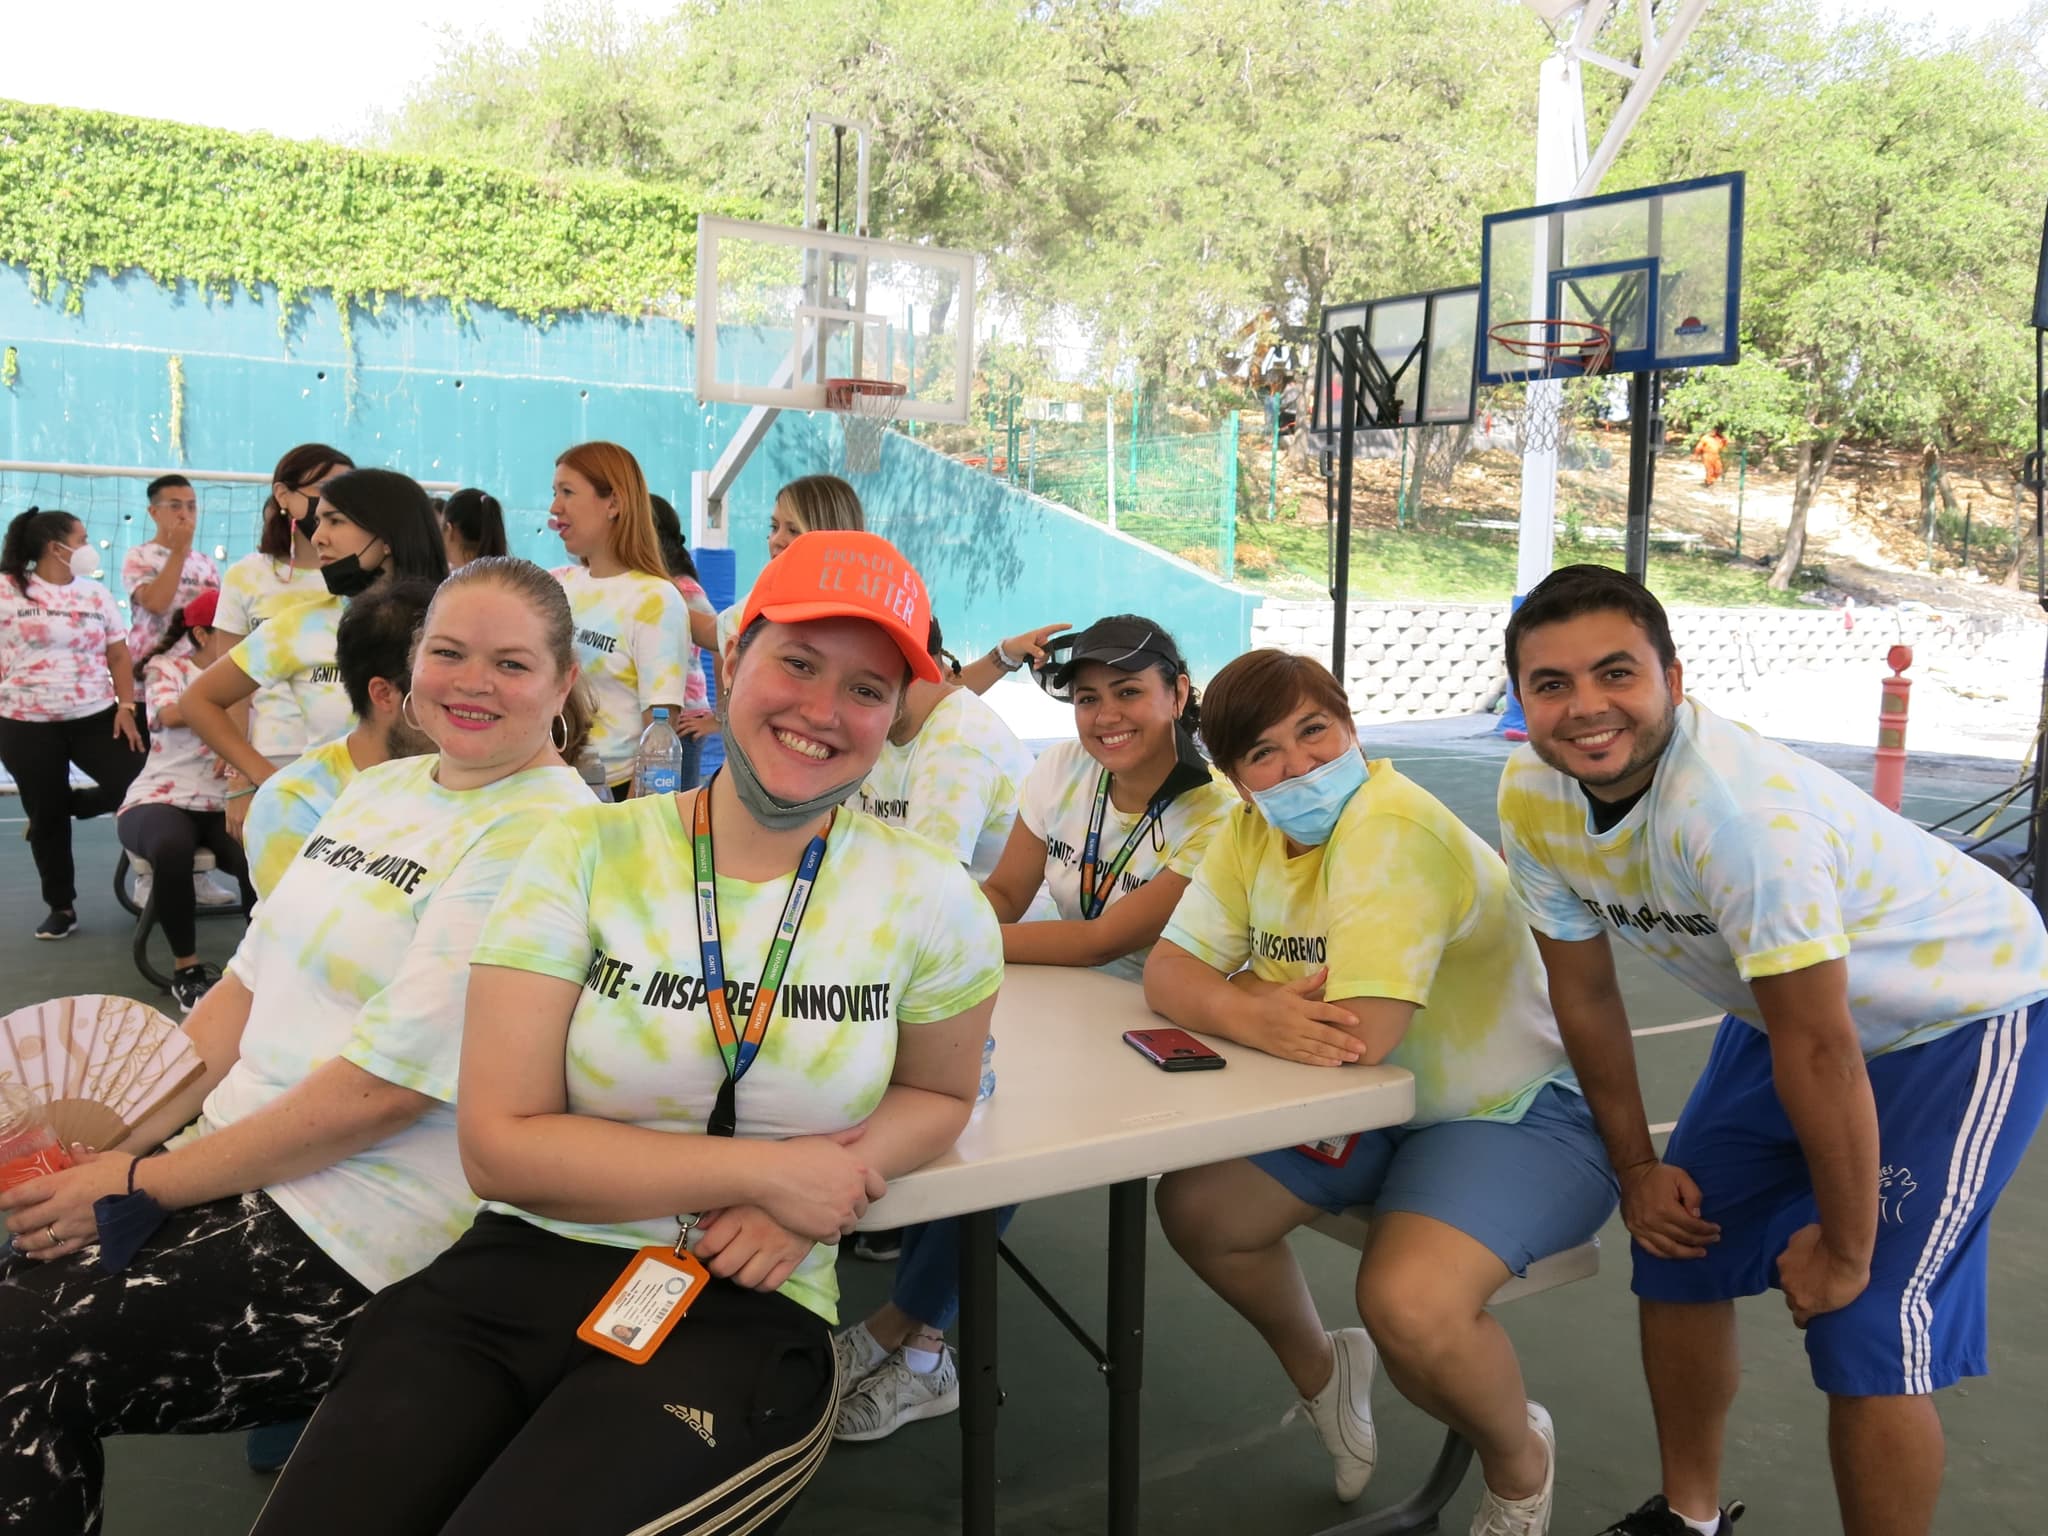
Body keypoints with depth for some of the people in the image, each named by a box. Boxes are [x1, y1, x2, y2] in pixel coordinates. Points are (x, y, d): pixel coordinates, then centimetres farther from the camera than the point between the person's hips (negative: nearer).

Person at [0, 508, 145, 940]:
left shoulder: (96, 594, 10)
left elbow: (118, 656, 9)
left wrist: (126, 706, -3)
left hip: (96, 717, 3)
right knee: (45, 816, 3)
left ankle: (59, 809, 17)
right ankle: (61, 907, 17)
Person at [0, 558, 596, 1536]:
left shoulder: (549, 837, -17)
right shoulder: (380, 788, 12)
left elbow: (384, 1088, -20)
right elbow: (250, 985, 12)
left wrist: (137, 1184, -12)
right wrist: (112, 1144, -1)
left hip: (363, 1235, -7)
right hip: (228, 1162, 8)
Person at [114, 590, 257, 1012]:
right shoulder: (167, 668, 6)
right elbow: (169, 714, -17)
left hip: (225, 806, 2)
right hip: (162, 800, -2)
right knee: (172, 847, -38)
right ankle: (186, 968, -20)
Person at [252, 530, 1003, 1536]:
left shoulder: (929, 903, -3)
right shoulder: (587, 854, -4)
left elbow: (937, 1092, 13)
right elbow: (500, 1145, -7)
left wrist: (811, 1200, -8)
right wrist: (762, 1170, -14)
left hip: (746, 1311, -1)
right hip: (517, 1269, 1)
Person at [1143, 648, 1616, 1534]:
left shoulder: (1394, 828, -28)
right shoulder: (1250, 833, -2)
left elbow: (1357, 1033, -35)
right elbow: (1167, 971, -5)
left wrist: (1237, 988, -16)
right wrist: (1247, 1013, -28)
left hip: (1517, 1117, -8)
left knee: (1407, 1303, -30)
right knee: (1193, 1207, -1)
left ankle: (1519, 1462, 5)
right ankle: (1321, 1371, 28)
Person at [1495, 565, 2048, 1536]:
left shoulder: (1738, 804, -38)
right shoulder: (1530, 799, -17)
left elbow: (1822, 1052, -30)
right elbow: (1586, 994, -3)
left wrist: (1845, 1247, -18)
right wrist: (1635, 1168, 3)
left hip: (1961, 1015, -6)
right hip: (1789, 1012, 7)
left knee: (1868, 1327, -12)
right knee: (1677, 1244, 8)